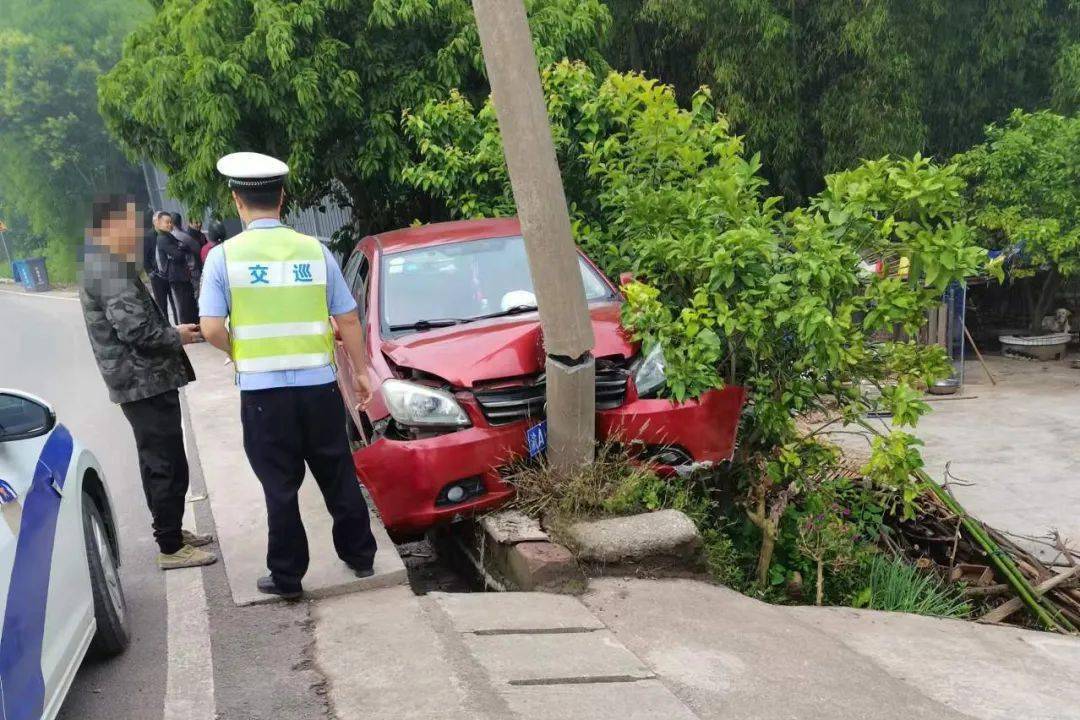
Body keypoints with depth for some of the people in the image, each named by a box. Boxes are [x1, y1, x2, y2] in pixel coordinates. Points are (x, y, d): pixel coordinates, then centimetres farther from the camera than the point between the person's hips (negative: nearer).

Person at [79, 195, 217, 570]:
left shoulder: (102, 265, 15)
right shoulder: (110, 270, -19)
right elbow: (136, 329, -25)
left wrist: (171, 332, 9)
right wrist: (177, 336, -9)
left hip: (139, 383, 11)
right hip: (146, 383, -11)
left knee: (156, 463, 19)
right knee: (168, 466, -3)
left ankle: (170, 531, 31)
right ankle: (170, 547, 5)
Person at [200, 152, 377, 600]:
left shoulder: (224, 256, -5)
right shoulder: (314, 250, 1)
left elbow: (212, 330, -9)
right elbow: (348, 319, 3)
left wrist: (241, 353, 11)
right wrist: (361, 371, 14)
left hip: (262, 390, -2)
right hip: (318, 384, 2)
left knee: (280, 486, 8)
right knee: (337, 475, 16)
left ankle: (287, 576, 17)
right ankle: (359, 554, 28)